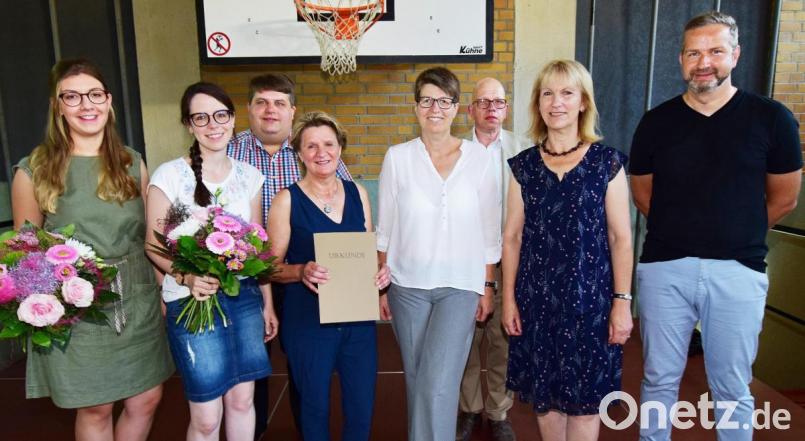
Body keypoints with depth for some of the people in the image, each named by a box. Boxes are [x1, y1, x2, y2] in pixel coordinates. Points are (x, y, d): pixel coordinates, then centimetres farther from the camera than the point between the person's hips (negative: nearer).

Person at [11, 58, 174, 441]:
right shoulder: (33, 171, -5)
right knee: (95, 409, 11)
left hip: (138, 303, 3)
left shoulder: (132, 163, 4)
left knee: (146, 399, 12)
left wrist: (163, 292, 7)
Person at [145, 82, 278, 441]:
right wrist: (186, 277, -23)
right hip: (192, 300, -3)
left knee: (242, 400, 11)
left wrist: (267, 302, 11)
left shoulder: (248, 175, 6)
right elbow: (154, 245, -5)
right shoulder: (169, 175, -7)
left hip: (245, 294, 4)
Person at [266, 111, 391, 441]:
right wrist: (302, 271, -24)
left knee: (362, 406, 12)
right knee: (315, 405, 14)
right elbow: (272, 267, -5)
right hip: (308, 322, -3)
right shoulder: (287, 199, -7)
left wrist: (380, 272, -8)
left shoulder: (357, 192, 4)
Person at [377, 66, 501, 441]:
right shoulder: (397, 157, -1)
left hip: (461, 286, -1)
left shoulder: (479, 157, -2)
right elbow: (385, 229, 4)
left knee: (437, 384, -8)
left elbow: (489, 230, 2)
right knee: (415, 378, 13)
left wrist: (488, 286, 2)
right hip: (408, 285, 1)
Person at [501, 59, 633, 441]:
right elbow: (512, 236, 5)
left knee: (584, 398, 8)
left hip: (589, 296, -2)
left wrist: (622, 301, -6)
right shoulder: (523, 165, 3)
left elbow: (621, 237, -2)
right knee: (544, 393, 13)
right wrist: (509, 297, 3)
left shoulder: (607, 162, -3)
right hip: (537, 296, 2)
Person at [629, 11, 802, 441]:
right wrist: (684, 230, 12)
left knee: (732, 389, 13)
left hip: (738, 271, -1)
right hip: (664, 268, 1)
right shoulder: (656, 122, 2)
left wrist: (736, 235, 14)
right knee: (659, 379, 12)